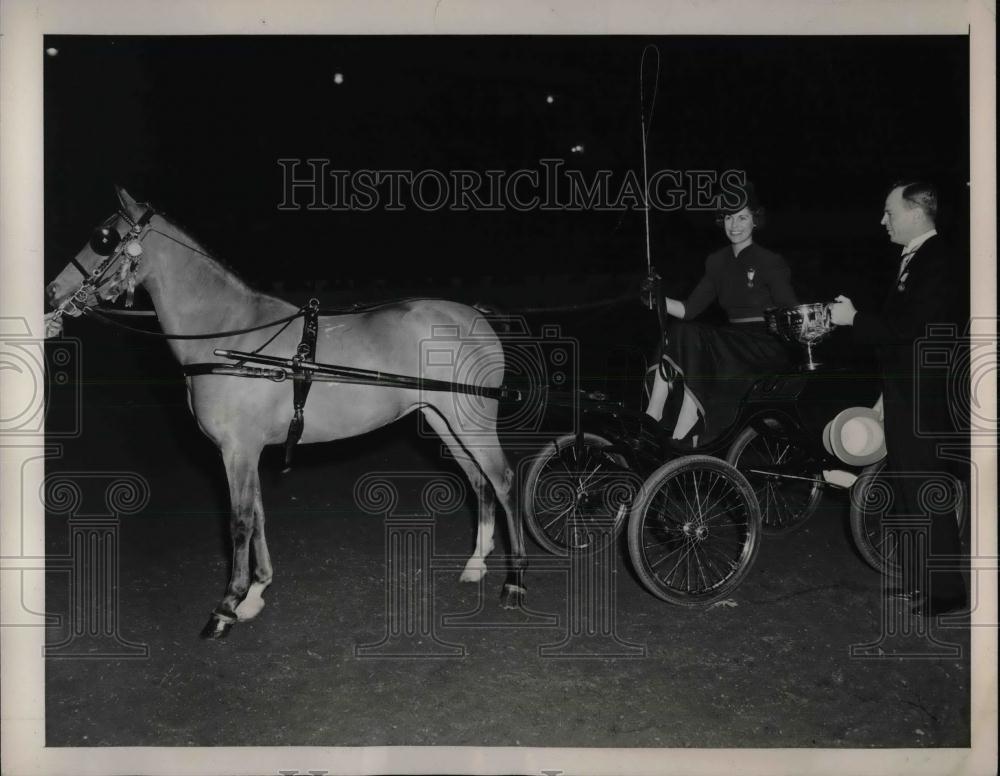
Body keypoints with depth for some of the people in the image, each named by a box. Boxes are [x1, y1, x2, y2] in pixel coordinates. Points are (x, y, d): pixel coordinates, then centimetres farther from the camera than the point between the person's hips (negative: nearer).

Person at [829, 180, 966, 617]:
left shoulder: (936, 263, -16)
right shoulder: (913, 259, 14)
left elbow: (907, 327, -24)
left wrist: (854, 319, -16)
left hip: (921, 396, -10)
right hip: (903, 393, 10)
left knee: (924, 491, -5)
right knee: (905, 487, 16)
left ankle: (945, 590, 3)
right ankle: (916, 577, 27)